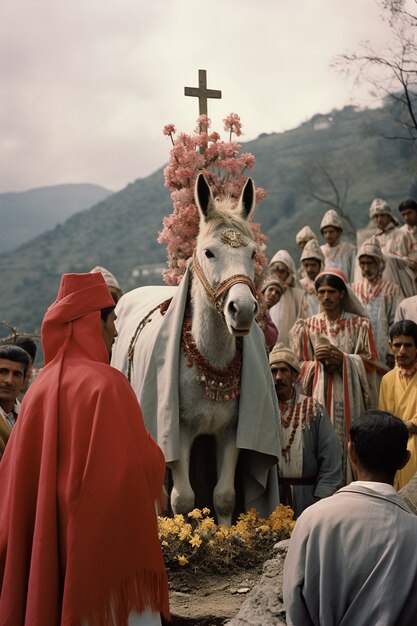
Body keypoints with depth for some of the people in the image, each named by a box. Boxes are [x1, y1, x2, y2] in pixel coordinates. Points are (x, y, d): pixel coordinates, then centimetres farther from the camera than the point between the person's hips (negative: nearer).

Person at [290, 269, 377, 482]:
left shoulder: (359, 325, 6)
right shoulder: (308, 327, 9)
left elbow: (370, 361, 3)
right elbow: (300, 366, 7)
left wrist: (342, 359, -12)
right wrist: (319, 362, -12)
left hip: (350, 395, 0)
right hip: (319, 396, 1)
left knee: (349, 442, -5)